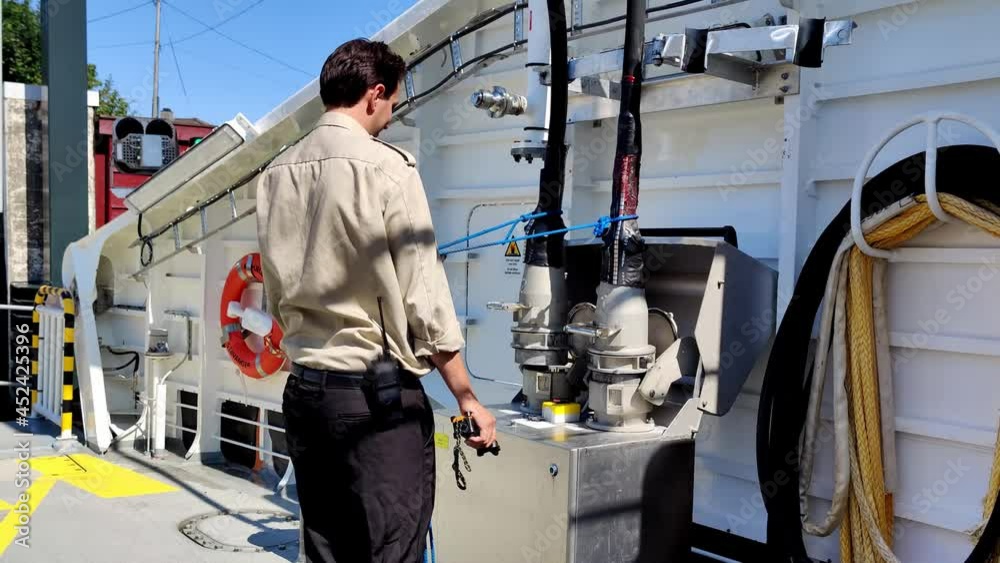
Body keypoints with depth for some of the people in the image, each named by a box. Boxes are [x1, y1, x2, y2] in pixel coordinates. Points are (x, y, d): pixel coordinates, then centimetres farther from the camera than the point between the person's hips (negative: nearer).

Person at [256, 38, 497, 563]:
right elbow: (423, 297, -13)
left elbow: (277, 298, 13)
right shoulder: (387, 167, -12)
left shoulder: (275, 175, 7)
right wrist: (468, 399, -6)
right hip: (378, 393, -7)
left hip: (302, 388, 7)